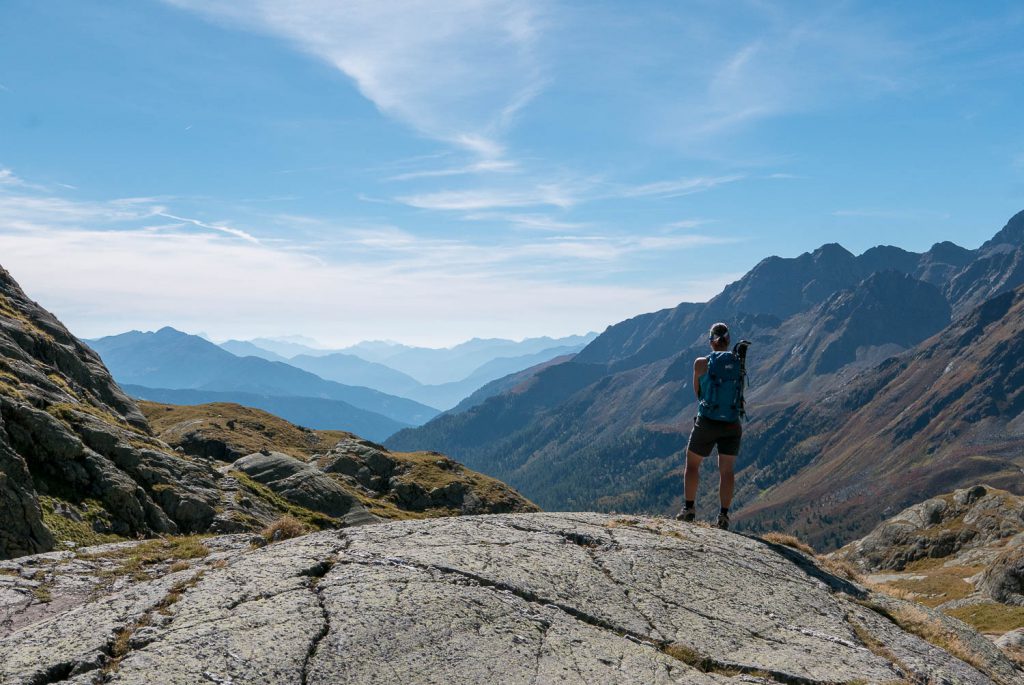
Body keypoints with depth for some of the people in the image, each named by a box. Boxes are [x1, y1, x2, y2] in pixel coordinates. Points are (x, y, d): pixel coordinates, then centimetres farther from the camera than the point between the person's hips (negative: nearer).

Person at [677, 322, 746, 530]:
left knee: (692, 464, 16)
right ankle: (723, 515, 8)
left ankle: (689, 508, 14)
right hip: (732, 425, 2)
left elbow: (697, 392, 4)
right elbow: (736, 389, 12)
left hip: (707, 423, -2)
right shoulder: (739, 363, 0)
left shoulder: (701, 363, -8)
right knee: (727, 470, 12)